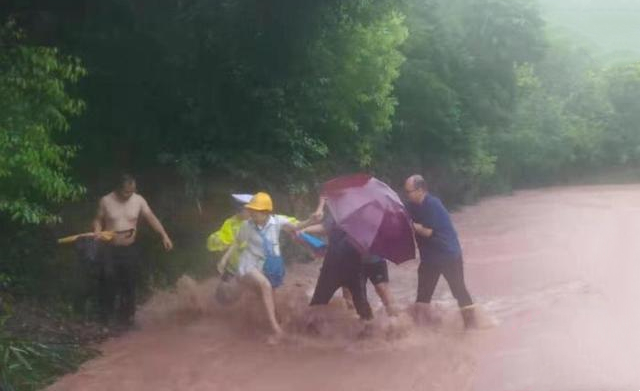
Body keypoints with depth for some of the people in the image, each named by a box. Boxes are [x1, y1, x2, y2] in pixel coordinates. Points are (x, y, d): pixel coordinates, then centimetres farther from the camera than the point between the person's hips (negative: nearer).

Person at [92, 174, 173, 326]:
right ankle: (106, 315, 20)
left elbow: (151, 218, -2)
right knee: (107, 282, 3)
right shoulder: (106, 201, -7)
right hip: (109, 249, -1)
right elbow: (98, 219, 3)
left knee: (129, 283, 7)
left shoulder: (139, 200, -4)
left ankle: (126, 315, 21)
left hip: (130, 249, 1)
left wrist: (164, 235, -11)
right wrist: (97, 231, -18)